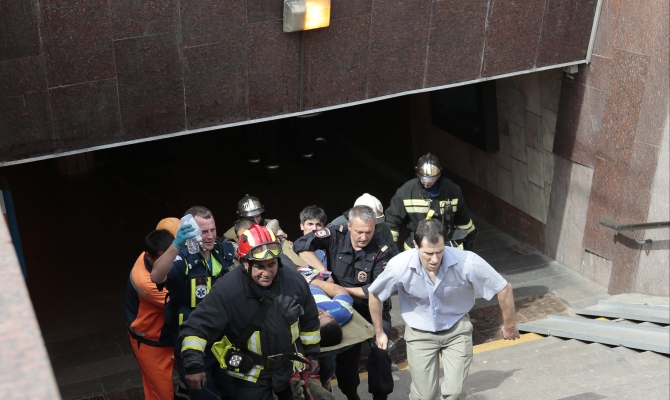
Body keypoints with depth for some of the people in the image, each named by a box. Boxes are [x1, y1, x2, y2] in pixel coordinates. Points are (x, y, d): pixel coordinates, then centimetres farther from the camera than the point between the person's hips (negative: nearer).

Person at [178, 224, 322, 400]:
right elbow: (197, 326, -23)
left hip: (292, 366, 4)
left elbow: (309, 320, 3)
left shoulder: (295, 281, -13)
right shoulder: (227, 290, -25)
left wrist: (312, 353, 11)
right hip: (251, 375, -3)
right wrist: (194, 364, -32)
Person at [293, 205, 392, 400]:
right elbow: (301, 245, -20)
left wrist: (345, 290, -17)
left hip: (373, 310, -1)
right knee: (346, 356, 8)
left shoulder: (381, 250, -19)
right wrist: (323, 272, -24)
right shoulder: (336, 235, -15)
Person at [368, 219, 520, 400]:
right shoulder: (399, 266, -28)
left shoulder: (467, 262, -31)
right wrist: (379, 332, 3)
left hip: (457, 329, 0)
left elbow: (504, 288, -15)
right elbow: (375, 294, -7)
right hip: (420, 332, 0)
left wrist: (509, 325, -2)